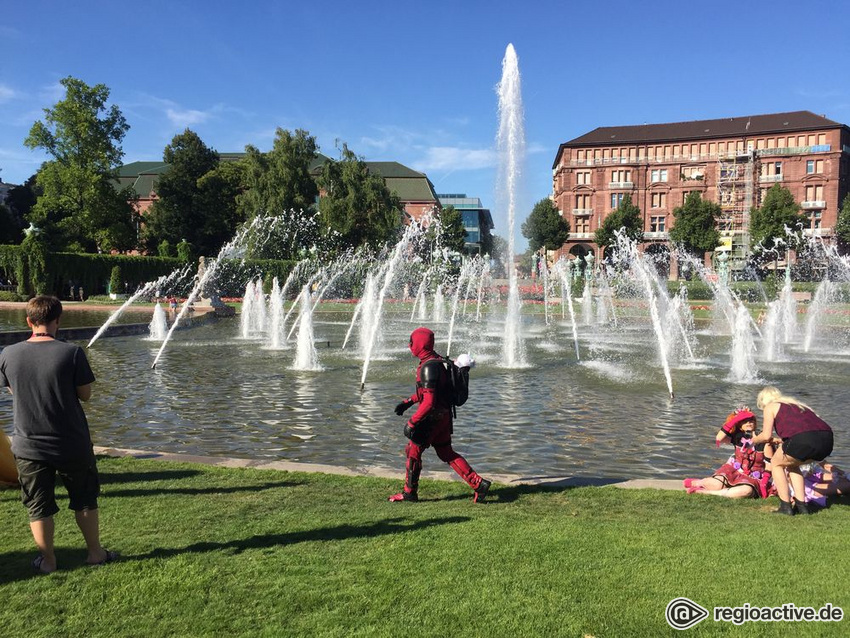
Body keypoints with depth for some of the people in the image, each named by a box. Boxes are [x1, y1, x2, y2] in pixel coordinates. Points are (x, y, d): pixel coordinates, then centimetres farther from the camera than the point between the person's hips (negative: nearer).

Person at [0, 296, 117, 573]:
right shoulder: (71, 352, -16)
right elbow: (85, 394, -9)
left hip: (29, 446, 2)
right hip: (72, 444, -2)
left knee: (38, 507, 15)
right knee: (84, 500, 16)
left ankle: (47, 560, 26)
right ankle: (95, 552, 27)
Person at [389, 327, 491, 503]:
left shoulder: (428, 367, -23)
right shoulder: (436, 360, 8)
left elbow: (429, 402, -28)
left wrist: (412, 423, -23)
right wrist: (408, 402, 20)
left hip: (433, 417, -9)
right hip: (443, 415, 9)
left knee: (413, 451, 6)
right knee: (446, 453, 15)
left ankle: (409, 493, 20)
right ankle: (479, 484, 13)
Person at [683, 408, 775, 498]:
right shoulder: (737, 436, -1)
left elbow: (769, 464, -6)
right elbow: (719, 439, -20)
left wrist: (764, 483, -17)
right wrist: (734, 420, -20)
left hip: (753, 479, -1)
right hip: (733, 471, 2)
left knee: (747, 491, -36)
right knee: (716, 486, -27)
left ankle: (704, 492, -31)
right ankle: (698, 483, 9)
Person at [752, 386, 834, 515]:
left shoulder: (770, 407, 16)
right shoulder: (796, 404, 36)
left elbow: (766, 436, 7)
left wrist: (754, 440, 28)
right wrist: (780, 440, 47)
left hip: (804, 440, -7)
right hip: (827, 440, 7)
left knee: (777, 464, 20)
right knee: (792, 465, 31)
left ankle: (786, 507, 13)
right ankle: (801, 505, 23)